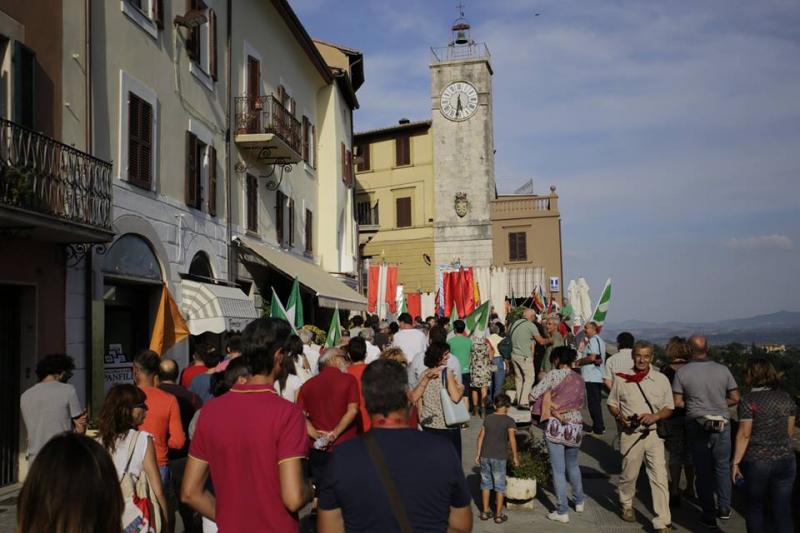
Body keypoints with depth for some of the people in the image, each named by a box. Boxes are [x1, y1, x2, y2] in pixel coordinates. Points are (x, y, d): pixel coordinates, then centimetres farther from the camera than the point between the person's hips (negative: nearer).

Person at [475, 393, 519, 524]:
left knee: (486, 484, 14)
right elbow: (512, 439, -16)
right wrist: (515, 456, -7)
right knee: (499, 486, 6)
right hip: (499, 457, -4)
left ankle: (485, 512, 20)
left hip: (485, 456, 4)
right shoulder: (509, 420, -7)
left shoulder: (488, 418, 7)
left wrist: (478, 454, 15)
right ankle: (499, 515, 11)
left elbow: (481, 436, 8)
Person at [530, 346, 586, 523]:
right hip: (575, 425, 5)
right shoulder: (580, 379, 7)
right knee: (572, 465, 26)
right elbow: (581, 403, 12)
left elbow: (533, 395, -9)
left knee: (558, 469, 2)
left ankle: (562, 512, 5)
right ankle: (579, 501, 36)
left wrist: (549, 400, 9)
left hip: (556, 426, -5)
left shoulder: (554, 375, -9)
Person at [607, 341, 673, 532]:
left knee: (660, 478, -7)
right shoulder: (621, 378, 0)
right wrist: (619, 416, -10)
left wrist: (655, 416, -14)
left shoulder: (661, 379, 1)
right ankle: (627, 505, 41)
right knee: (628, 475, 14)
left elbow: (669, 408, 5)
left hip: (654, 434, 0)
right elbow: (612, 403, 10)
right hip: (630, 434, 0)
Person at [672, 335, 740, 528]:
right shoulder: (723, 370, -6)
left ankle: (709, 514, 17)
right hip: (722, 424, 1)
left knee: (703, 470, 10)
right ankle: (724, 508, 17)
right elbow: (735, 398, -2)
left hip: (696, 426, -1)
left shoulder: (682, 372, -10)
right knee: (722, 466, 19)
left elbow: (677, 402, -9)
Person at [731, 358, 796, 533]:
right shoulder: (786, 397, 4)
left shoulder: (748, 400, -12)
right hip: (786, 460, 4)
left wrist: (736, 462, -8)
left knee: (756, 508, 13)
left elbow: (744, 435, -13)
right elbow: (790, 430, 10)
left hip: (757, 462, -4)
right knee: (783, 509, 8)